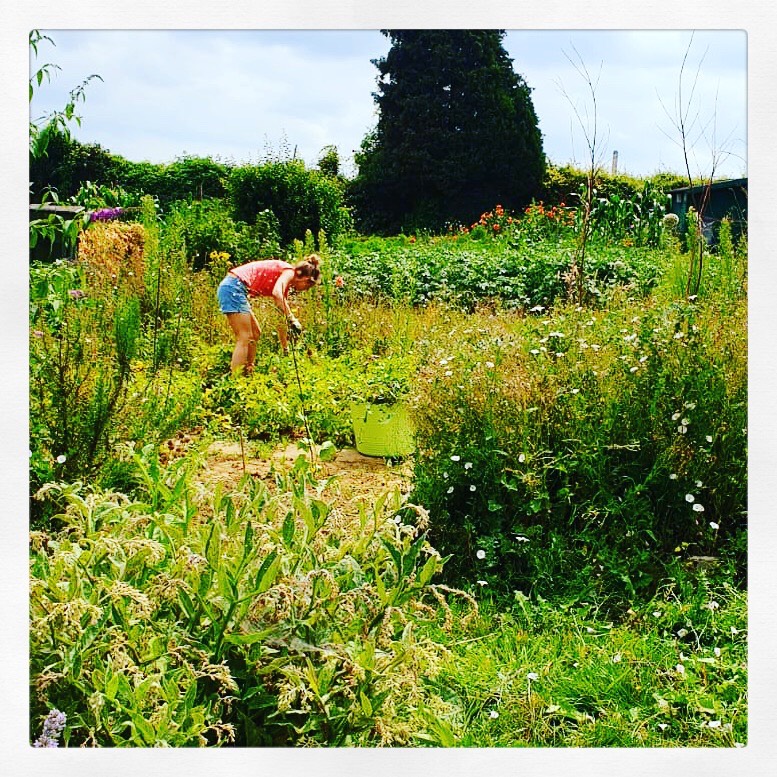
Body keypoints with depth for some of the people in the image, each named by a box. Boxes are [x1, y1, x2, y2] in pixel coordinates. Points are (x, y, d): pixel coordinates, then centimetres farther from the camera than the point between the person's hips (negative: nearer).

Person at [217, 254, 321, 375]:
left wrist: (286, 349, 27)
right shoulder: (289, 272, -4)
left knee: (255, 333, 17)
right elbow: (276, 293, -26)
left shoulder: (285, 285, 22)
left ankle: (247, 373, 19)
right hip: (233, 287, -10)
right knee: (245, 338, -11)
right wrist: (292, 318, -22)